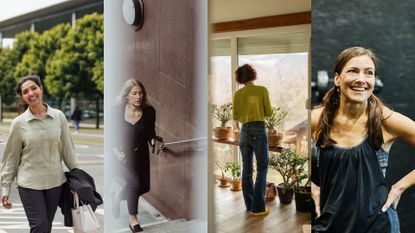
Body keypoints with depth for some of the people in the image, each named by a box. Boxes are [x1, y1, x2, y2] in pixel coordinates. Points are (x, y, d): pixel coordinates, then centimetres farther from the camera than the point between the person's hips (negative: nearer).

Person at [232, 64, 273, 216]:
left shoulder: (238, 94, 4)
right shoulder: (262, 90, -3)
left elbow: (235, 117, 7)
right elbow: (269, 113, -1)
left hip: (245, 131, 3)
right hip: (259, 130, -3)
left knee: (246, 169, 11)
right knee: (262, 168, 2)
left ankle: (249, 204, 17)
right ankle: (258, 207, -3)